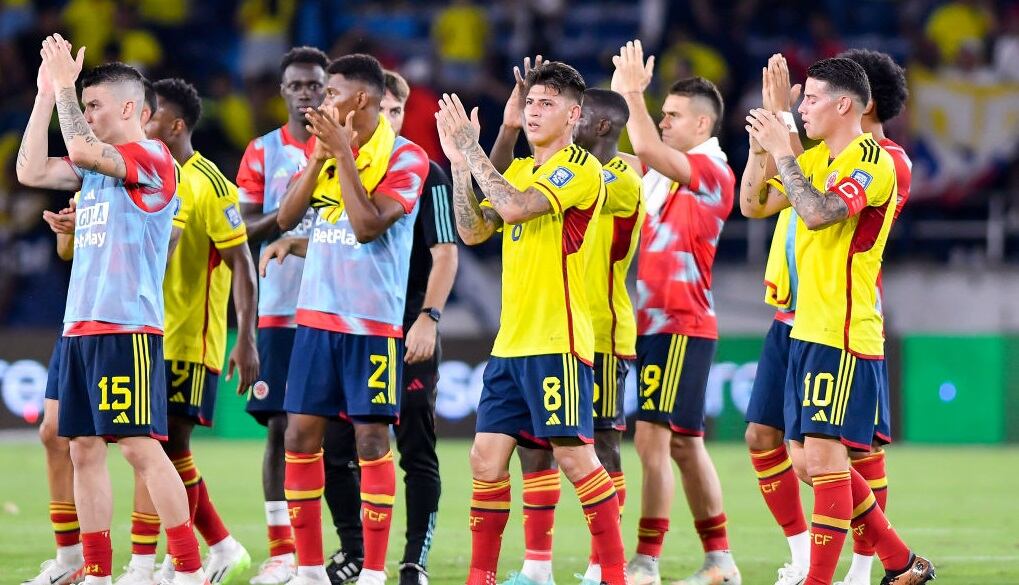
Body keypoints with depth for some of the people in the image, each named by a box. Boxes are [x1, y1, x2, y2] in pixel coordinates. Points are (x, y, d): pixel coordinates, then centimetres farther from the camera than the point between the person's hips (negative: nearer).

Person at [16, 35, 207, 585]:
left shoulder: (151, 158, -9)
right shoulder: (96, 164, 17)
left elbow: (80, 150, -23)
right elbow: (31, 171, 11)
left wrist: (65, 83, -13)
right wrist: (46, 94, 8)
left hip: (127, 327, -9)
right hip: (80, 327, 9)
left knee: (140, 446, -11)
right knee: (84, 448, 7)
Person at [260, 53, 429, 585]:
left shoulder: (405, 158, -8)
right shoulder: (326, 147, 11)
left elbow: (368, 226, -19)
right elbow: (286, 217, 5)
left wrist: (343, 153, -18)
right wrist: (321, 156, -7)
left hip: (372, 321, -6)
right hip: (316, 316, 6)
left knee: (371, 439, -4)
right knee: (300, 436, 4)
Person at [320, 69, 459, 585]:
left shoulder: (424, 174, -4)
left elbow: (445, 254, -8)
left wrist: (427, 319, -17)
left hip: (407, 336, -5)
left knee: (416, 453, -2)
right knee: (336, 449, 4)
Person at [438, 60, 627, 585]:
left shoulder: (581, 168, -9)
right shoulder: (519, 171, 17)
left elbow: (515, 208, -21)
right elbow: (472, 231, 10)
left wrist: (472, 150, -14)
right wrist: (459, 164, 2)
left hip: (557, 342, -8)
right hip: (511, 342, 8)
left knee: (574, 455, -8)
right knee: (487, 457, 5)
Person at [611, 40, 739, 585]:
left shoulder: (712, 171, -10)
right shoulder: (667, 171, 15)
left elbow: (646, 148, -22)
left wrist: (632, 91, -12)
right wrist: (624, 93, 11)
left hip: (681, 325, -9)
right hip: (655, 321, 9)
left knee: (653, 437, -12)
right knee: (684, 443, 11)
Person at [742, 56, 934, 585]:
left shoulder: (872, 162, -13)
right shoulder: (814, 160, 14)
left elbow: (818, 213, -27)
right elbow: (753, 202, 18)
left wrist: (781, 152, -20)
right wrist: (760, 148, 2)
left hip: (844, 336, -9)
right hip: (807, 332, 9)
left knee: (823, 455, -12)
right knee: (808, 462, 10)